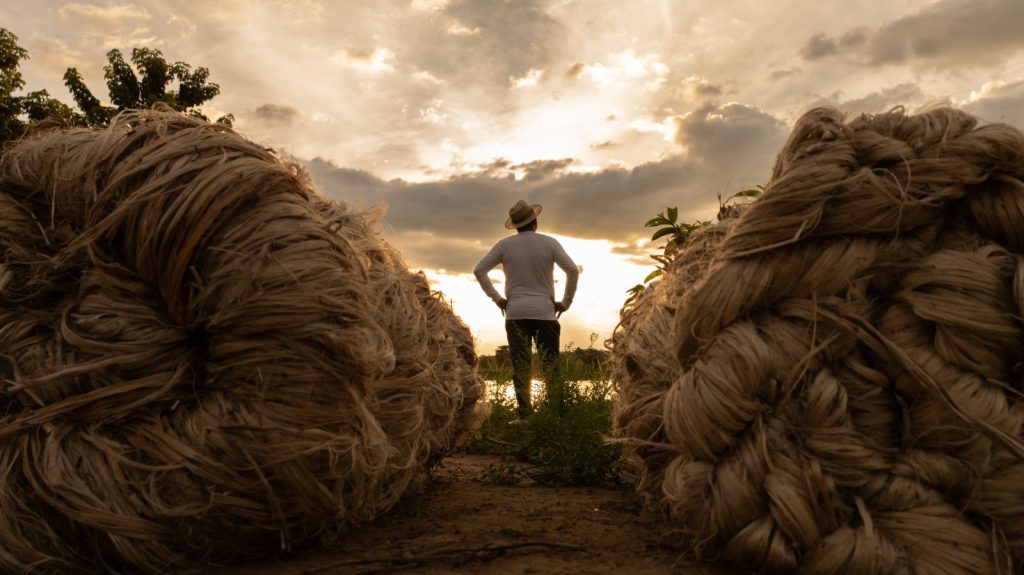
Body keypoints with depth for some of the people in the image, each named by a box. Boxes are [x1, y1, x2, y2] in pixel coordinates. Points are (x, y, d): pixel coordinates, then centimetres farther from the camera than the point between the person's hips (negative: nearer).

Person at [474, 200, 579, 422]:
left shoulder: (505, 245, 4)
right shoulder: (549, 243, 1)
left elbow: (479, 270, 1)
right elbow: (573, 270, -5)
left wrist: (496, 298, 6)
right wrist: (565, 302, 3)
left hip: (515, 313, 1)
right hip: (545, 313, -1)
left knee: (520, 366, 2)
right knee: (551, 366, 3)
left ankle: (524, 416, 1)